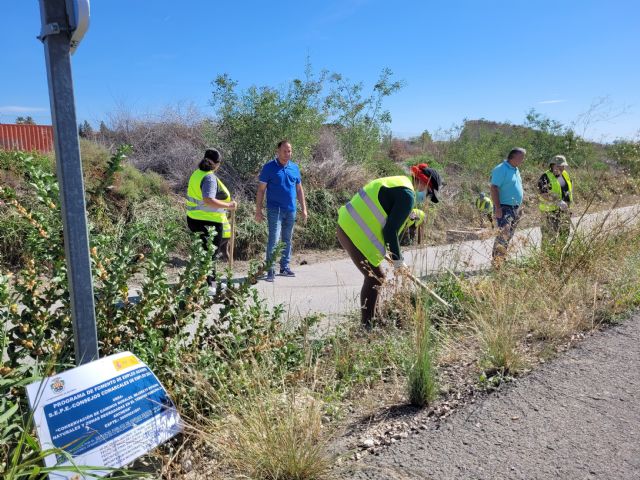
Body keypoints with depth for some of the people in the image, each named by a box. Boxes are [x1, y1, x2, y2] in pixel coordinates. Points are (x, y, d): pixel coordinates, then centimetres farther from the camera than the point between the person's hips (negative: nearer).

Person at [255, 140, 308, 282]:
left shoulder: (294, 168, 9)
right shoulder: (269, 167, -4)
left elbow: (299, 189, 16)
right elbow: (261, 190, -3)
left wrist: (304, 208, 12)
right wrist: (258, 211, -7)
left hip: (291, 210, 5)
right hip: (275, 210, -5)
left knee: (287, 240, 12)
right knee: (274, 240, -10)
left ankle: (285, 267, 23)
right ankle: (270, 271, -5)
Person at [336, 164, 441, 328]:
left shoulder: (398, 184, 19)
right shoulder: (407, 195, -13)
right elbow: (390, 231, -15)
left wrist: (386, 252, 25)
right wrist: (397, 259, -3)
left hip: (349, 226, 10)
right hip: (356, 233, -10)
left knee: (375, 277, 16)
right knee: (375, 279, -2)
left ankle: (370, 322, 25)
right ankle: (367, 326, 5)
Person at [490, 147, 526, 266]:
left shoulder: (515, 170, 16)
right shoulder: (501, 169, -14)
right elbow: (494, 188, -20)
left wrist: (519, 207, 22)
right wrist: (497, 208, -25)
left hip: (515, 208, 10)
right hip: (504, 208, -10)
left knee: (509, 236, 13)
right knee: (503, 235, -15)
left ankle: (502, 259, 22)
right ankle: (497, 263, -11)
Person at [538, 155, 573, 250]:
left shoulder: (565, 175, 11)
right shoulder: (545, 177, -14)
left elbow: (570, 187, 28)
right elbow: (544, 195, -22)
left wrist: (570, 198, 13)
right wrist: (558, 202, -29)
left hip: (565, 211, 8)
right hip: (551, 212, -8)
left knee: (564, 234, 16)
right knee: (550, 236, -7)